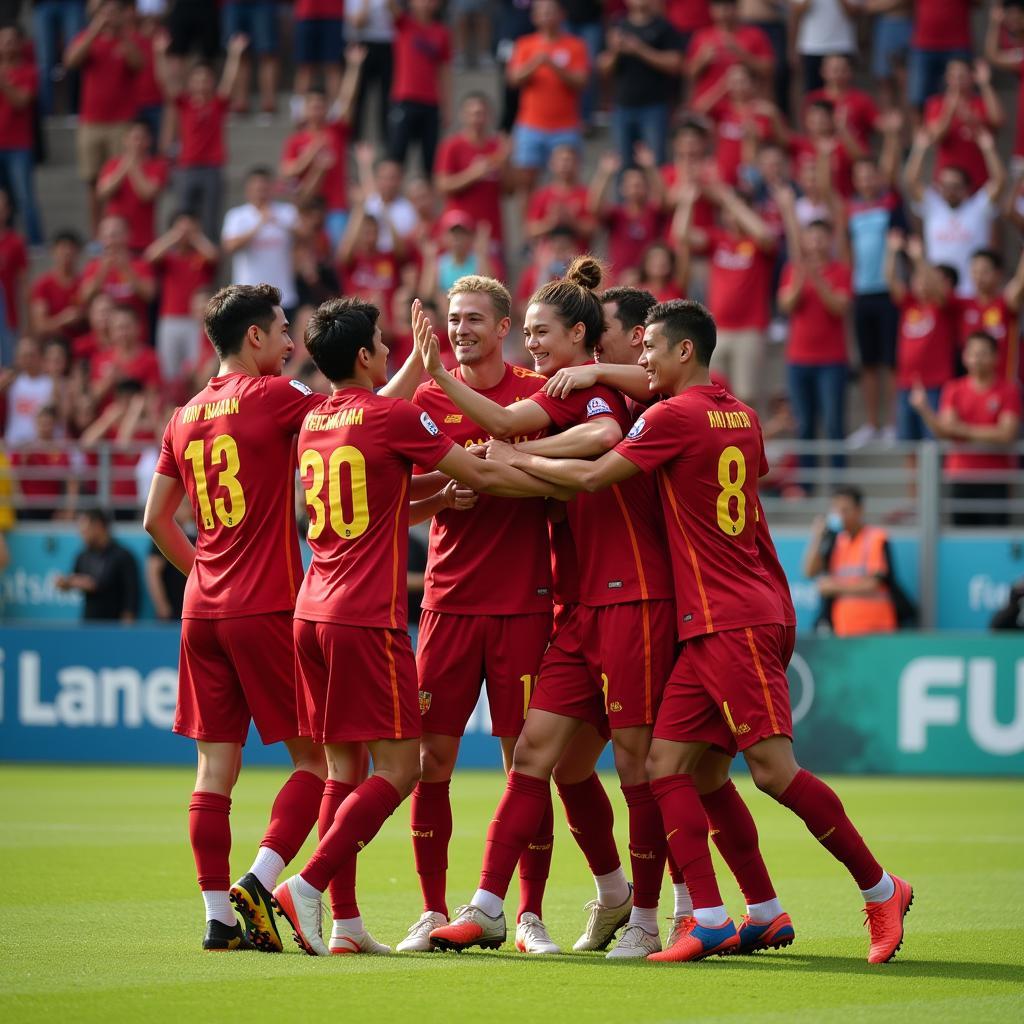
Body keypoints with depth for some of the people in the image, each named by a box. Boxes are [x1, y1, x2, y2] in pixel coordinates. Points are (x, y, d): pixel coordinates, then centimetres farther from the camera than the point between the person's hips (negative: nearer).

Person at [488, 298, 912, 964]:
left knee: (773, 767, -11)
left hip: (735, 623, -9)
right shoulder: (741, 416, 14)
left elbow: (592, 477, -10)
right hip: (708, 628, 9)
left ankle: (880, 889, -2)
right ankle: (709, 921, -5)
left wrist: (517, 459, 5)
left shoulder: (674, 416, -10)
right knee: (666, 765, 2)